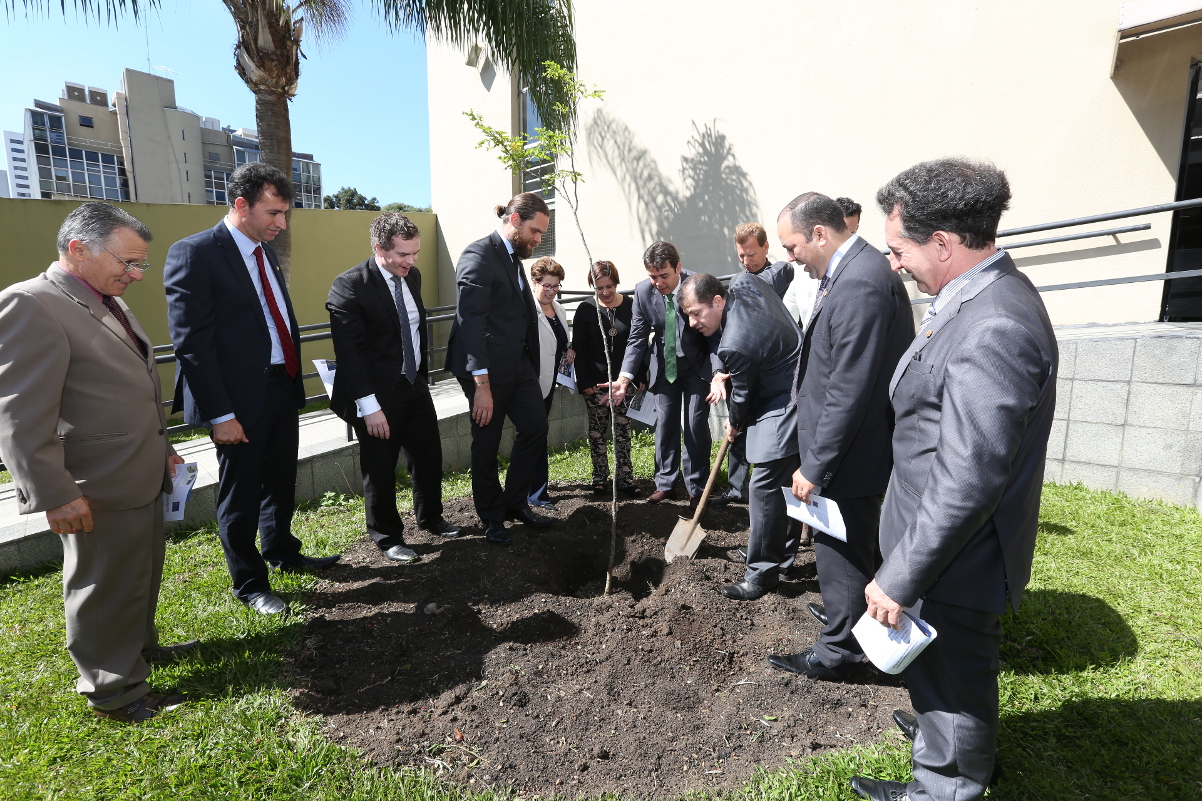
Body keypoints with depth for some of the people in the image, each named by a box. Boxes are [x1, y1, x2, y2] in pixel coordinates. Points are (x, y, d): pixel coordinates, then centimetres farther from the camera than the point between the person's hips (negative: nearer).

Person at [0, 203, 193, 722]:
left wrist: (162, 448, 20)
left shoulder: (110, 303, 11)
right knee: (104, 590, 8)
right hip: (99, 492, -9)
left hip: (143, 478, 9)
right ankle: (115, 691, 25)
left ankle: (139, 646, 44)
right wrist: (55, 494, -22)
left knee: (142, 576, 24)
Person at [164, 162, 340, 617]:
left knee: (281, 480, 21)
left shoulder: (265, 251, 11)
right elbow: (191, 343, -17)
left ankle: (282, 553, 42)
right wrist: (219, 414, -19)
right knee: (241, 493, 8)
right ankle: (249, 584, 26)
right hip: (241, 398, -7)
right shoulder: (194, 254, -13)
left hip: (283, 387, 8)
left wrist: (294, 379, 13)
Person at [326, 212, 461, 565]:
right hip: (378, 395, -7)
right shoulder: (349, 286, -18)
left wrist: (423, 374, 14)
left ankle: (430, 517, 40)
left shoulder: (412, 276, 5)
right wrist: (369, 406, -23)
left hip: (416, 387, 7)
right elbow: (349, 351, -21)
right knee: (380, 470, 8)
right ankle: (387, 536, 29)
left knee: (429, 457, 17)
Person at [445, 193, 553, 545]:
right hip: (488, 368, -8)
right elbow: (471, 321, -22)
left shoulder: (514, 257, 14)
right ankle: (492, 518, 24)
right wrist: (482, 384, -24)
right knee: (486, 444, 6)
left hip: (520, 363, 8)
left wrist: (532, 364, 8)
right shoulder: (478, 256, -15)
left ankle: (515, 502, 27)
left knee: (535, 428, 9)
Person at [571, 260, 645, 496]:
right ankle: (600, 478, 16)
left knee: (622, 431, 4)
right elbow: (579, 348, -1)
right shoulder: (585, 309, -1)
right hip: (595, 382, 0)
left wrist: (641, 377, 1)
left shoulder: (630, 306, 2)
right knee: (597, 432, 6)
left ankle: (625, 478, 10)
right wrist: (584, 382, -7)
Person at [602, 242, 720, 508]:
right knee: (665, 424, 8)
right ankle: (665, 483, 22)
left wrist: (718, 373, -38)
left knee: (696, 425, -1)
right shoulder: (643, 291, -12)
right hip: (665, 365, 3)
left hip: (697, 365, -3)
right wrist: (624, 378, -21)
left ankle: (696, 488, 14)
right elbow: (637, 339, -8)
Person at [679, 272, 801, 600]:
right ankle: (782, 552, 34)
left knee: (765, 488, -7)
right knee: (786, 482, 19)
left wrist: (734, 426, 11)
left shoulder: (735, 345, -27)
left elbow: (742, 394, -13)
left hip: (783, 410, -11)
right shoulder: (744, 282, -2)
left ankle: (762, 575, 2)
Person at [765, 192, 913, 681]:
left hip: (850, 454, -10)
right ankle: (851, 612, 47)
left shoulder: (860, 285, -25)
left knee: (841, 552, 6)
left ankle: (838, 650, 25)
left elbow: (848, 392, -27)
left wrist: (815, 465, -21)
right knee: (854, 545, 26)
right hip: (847, 448, 10)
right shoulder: (853, 270, 8)